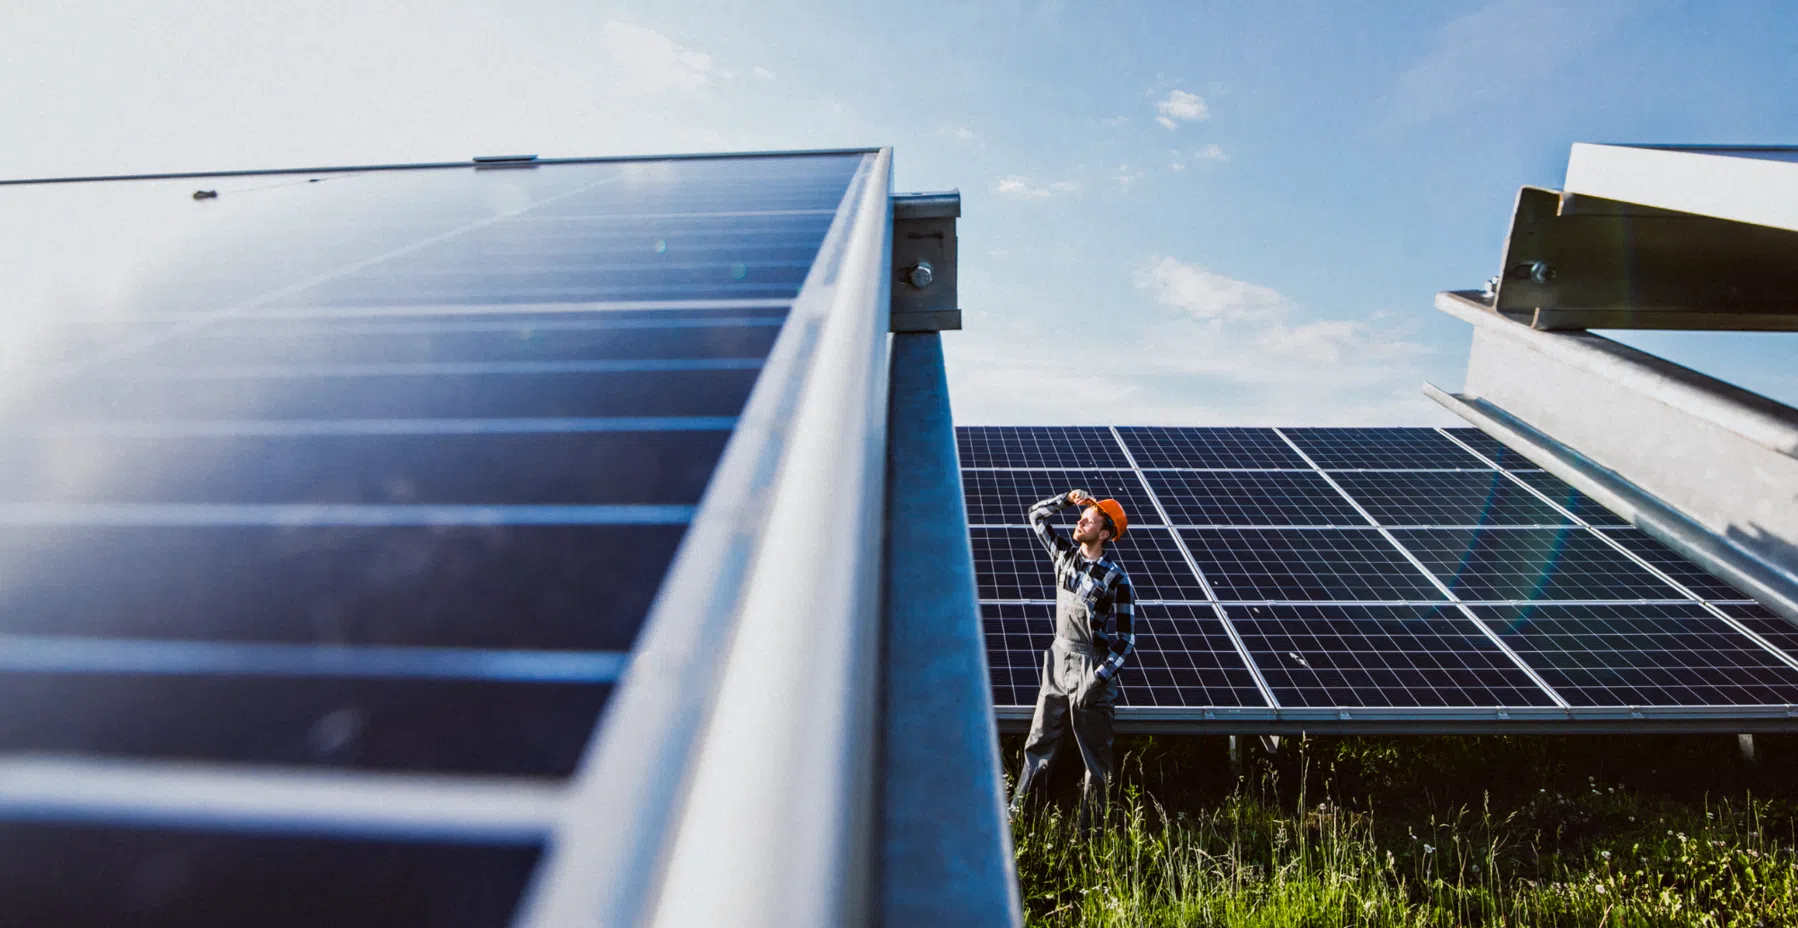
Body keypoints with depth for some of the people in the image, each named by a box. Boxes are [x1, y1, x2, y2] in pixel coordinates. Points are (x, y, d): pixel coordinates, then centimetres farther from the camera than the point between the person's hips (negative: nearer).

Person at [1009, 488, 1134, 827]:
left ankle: (1088, 829, 18)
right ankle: (1016, 812, 19)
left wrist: (1098, 679, -20)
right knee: (1038, 744, 11)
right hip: (1058, 660, 6)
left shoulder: (1115, 578, -14)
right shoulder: (1066, 554, 2)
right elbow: (1036, 515, 14)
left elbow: (1125, 638, -13)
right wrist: (1067, 499, -1)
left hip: (1091, 669, -6)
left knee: (1095, 758, 6)